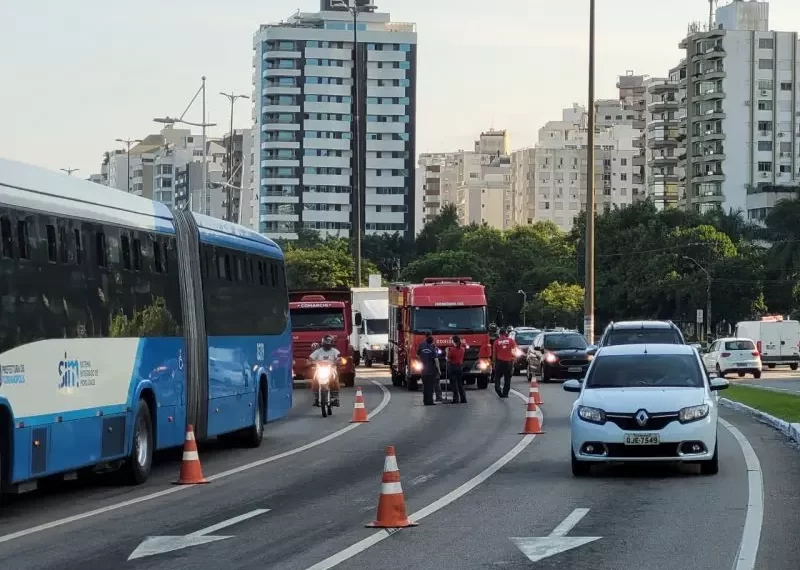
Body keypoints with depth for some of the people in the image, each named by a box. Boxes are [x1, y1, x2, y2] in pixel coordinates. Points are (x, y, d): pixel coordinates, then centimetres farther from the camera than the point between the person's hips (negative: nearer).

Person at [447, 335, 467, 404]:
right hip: (460, 366, 6)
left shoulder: (452, 349, -15)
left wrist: (447, 351, 4)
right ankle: (463, 399, 12)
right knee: (460, 384, 13)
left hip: (452, 366, -5)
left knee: (454, 384, -1)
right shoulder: (462, 349, 1)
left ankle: (456, 399, -3)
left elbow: (449, 359, -10)